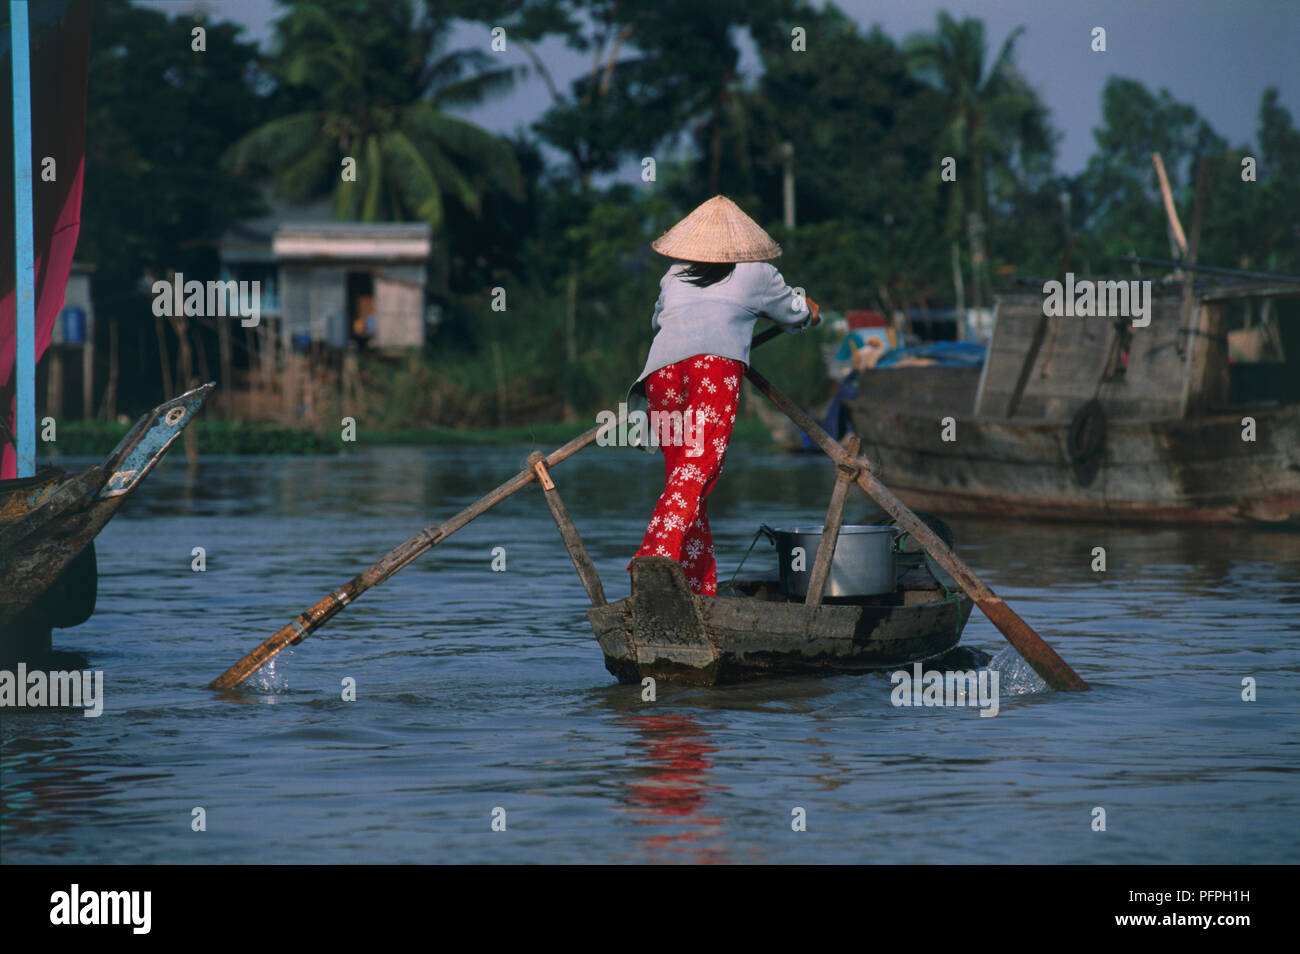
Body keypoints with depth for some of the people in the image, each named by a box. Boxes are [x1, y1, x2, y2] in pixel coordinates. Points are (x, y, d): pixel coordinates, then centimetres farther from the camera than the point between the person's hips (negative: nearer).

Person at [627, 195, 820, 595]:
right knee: (699, 469, -15)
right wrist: (810, 310, 63)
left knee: (681, 475, 9)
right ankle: (656, 554, -38)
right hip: (717, 364, -4)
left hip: (661, 368, 4)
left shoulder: (673, 277, 30)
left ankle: (702, 589, 4)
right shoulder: (755, 275, 23)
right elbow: (801, 316, 40)